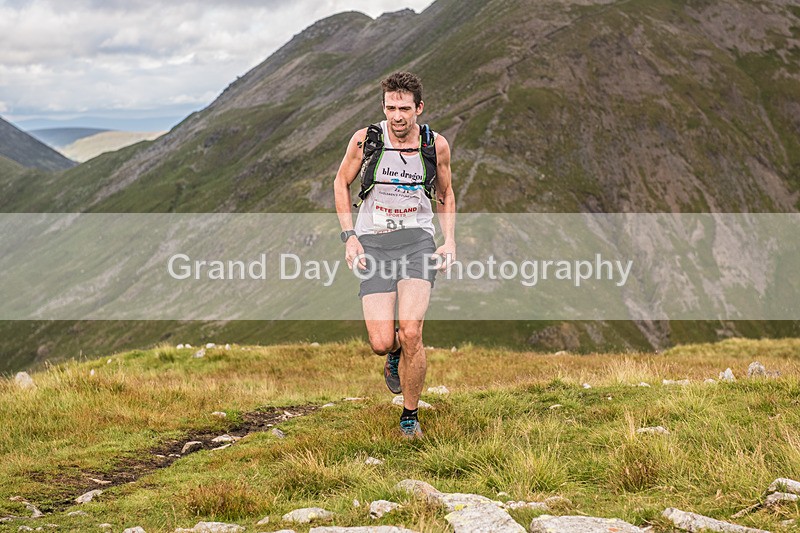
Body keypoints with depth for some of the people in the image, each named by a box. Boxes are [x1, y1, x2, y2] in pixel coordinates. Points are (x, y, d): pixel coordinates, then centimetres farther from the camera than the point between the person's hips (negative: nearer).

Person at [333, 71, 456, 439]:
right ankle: (396, 354, 30)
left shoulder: (436, 146, -2)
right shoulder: (365, 140, -6)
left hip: (417, 239, 0)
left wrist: (450, 241, 3)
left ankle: (410, 416, 3)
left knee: (410, 333, -19)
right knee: (381, 344, -11)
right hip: (373, 242, 0)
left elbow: (445, 195, 16)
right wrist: (349, 236, 0)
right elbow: (341, 183, 10)